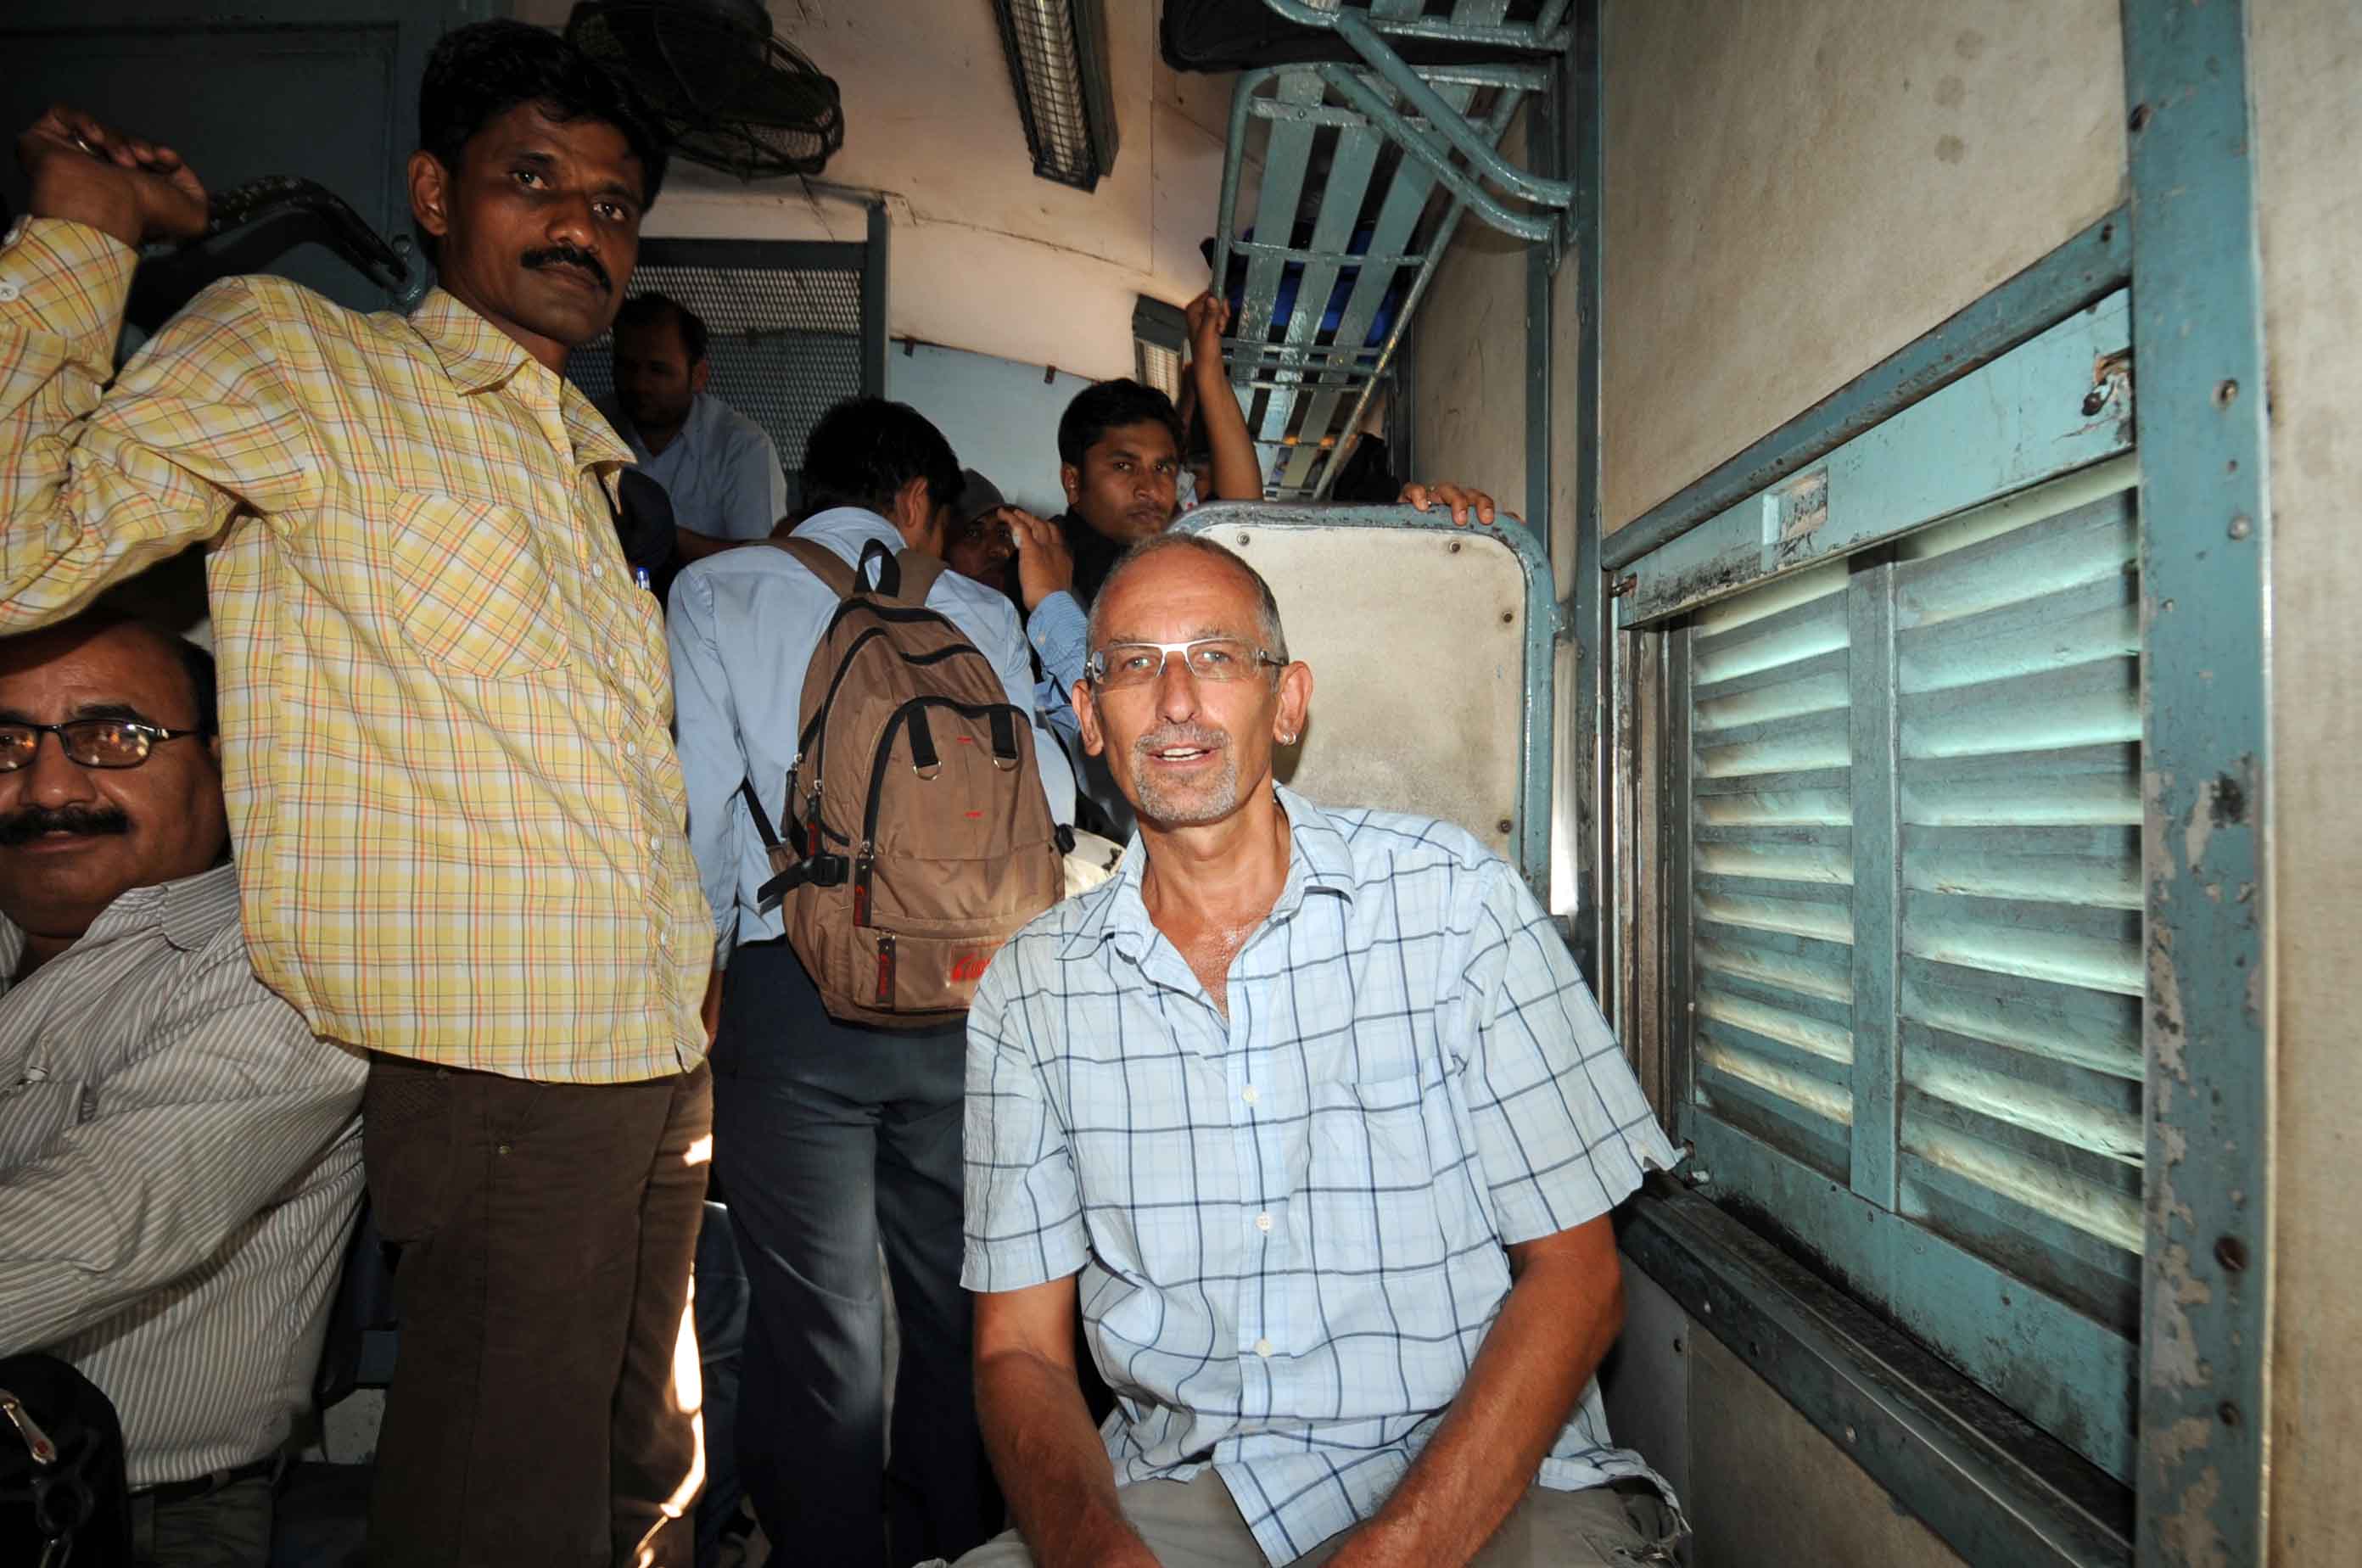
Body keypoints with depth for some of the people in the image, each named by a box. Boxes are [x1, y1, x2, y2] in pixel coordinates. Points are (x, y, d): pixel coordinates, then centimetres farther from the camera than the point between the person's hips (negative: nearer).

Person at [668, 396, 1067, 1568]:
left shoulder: (716, 591, 6)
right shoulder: (974, 610, 10)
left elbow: (696, 801, -2)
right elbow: (1047, 800, 8)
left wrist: (699, 970, 10)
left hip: (791, 986, -2)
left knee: (817, 1327, 7)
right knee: (956, 1304, 16)